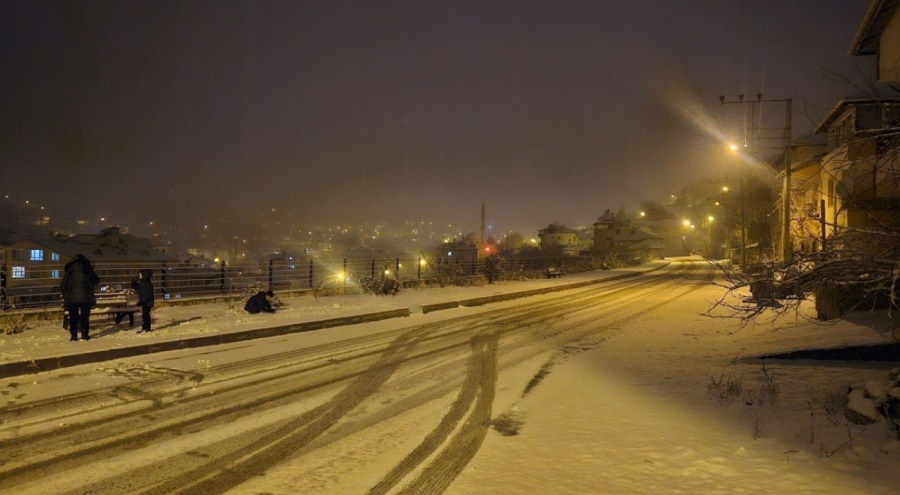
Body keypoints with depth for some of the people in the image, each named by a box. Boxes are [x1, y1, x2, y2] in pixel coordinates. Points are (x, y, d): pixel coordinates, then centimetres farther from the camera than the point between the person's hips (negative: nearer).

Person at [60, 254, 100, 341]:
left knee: (73, 317, 6)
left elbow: (63, 284, 9)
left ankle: (74, 336, 5)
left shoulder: (69, 269, 12)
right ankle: (85, 334, -1)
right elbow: (96, 280, 18)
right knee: (85, 316, 3)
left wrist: (64, 295, 16)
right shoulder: (87, 267, 11)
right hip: (86, 296, -1)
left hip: (71, 296, 1)